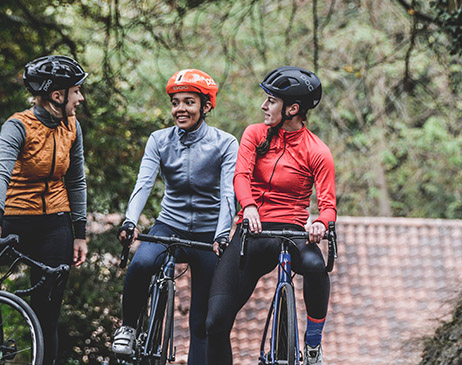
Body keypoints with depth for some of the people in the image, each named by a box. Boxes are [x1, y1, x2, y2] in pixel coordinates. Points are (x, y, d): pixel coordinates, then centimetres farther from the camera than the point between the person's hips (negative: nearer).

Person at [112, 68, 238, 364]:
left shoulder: (225, 144, -6)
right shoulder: (160, 141, 0)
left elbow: (229, 193, -17)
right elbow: (144, 182, -13)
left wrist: (222, 235, -33)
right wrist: (129, 221, -31)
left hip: (208, 234, -1)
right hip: (170, 227, 1)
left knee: (202, 322, 0)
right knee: (141, 263, -32)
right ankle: (128, 325, -8)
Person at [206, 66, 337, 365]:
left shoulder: (317, 152, -2)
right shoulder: (255, 134, 6)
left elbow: (328, 203, -8)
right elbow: (241, 175, -8)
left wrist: (321, 223, -33)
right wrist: (249, 206, -30)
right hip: (251, 231, 2)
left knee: (314, 264, -39)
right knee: (216, 321, -13)